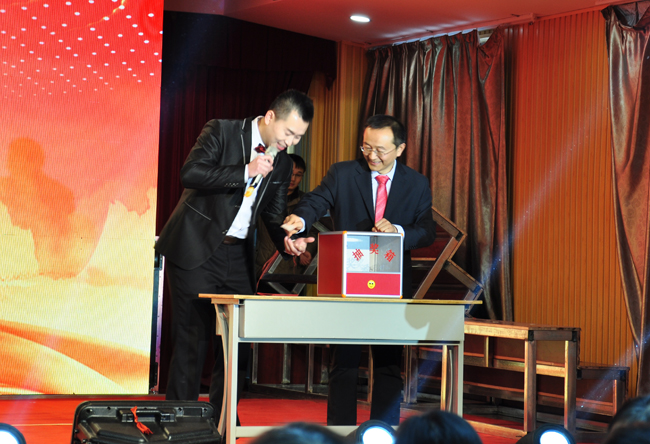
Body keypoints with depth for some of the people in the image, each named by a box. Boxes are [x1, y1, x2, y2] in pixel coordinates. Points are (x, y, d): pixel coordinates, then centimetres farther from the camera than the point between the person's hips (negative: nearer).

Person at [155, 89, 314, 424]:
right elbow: (190, 173, -20)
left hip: (236, 256, 6)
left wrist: (286, 241, -9)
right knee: (192, 339, -4)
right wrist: (246, 171, -22)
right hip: (196, 249, -6)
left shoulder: (282, 162, 10)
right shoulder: (221, 131, -7)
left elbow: (274, 216, 13)